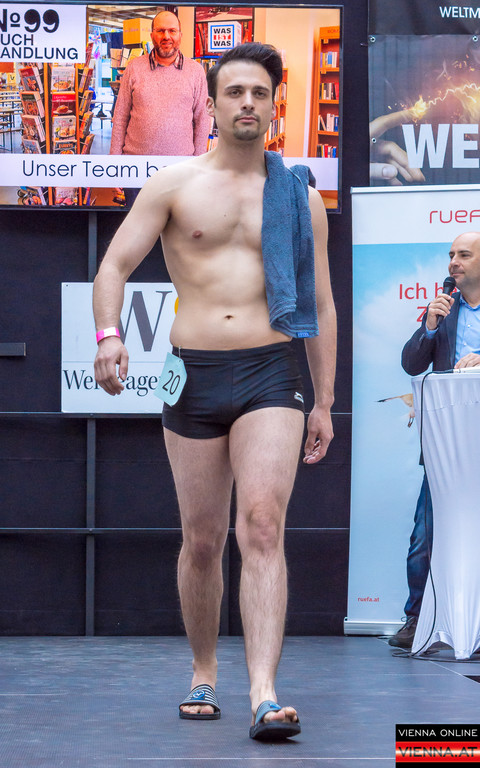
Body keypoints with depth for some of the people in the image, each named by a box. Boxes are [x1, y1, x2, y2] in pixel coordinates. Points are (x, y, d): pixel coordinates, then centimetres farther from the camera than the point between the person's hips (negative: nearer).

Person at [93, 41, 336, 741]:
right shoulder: (174, 186, 7)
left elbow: (321, 305, 15)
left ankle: (265, 694, -25)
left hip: (271, 374, 0)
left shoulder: (300, 197, 11)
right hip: (193, 375, 1)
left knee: (263, 525, -16)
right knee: (203, 540, 6)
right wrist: (110, 335, -14)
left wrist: (324, 402, 13)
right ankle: (203, 676, 26)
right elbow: (114, 266, 5)